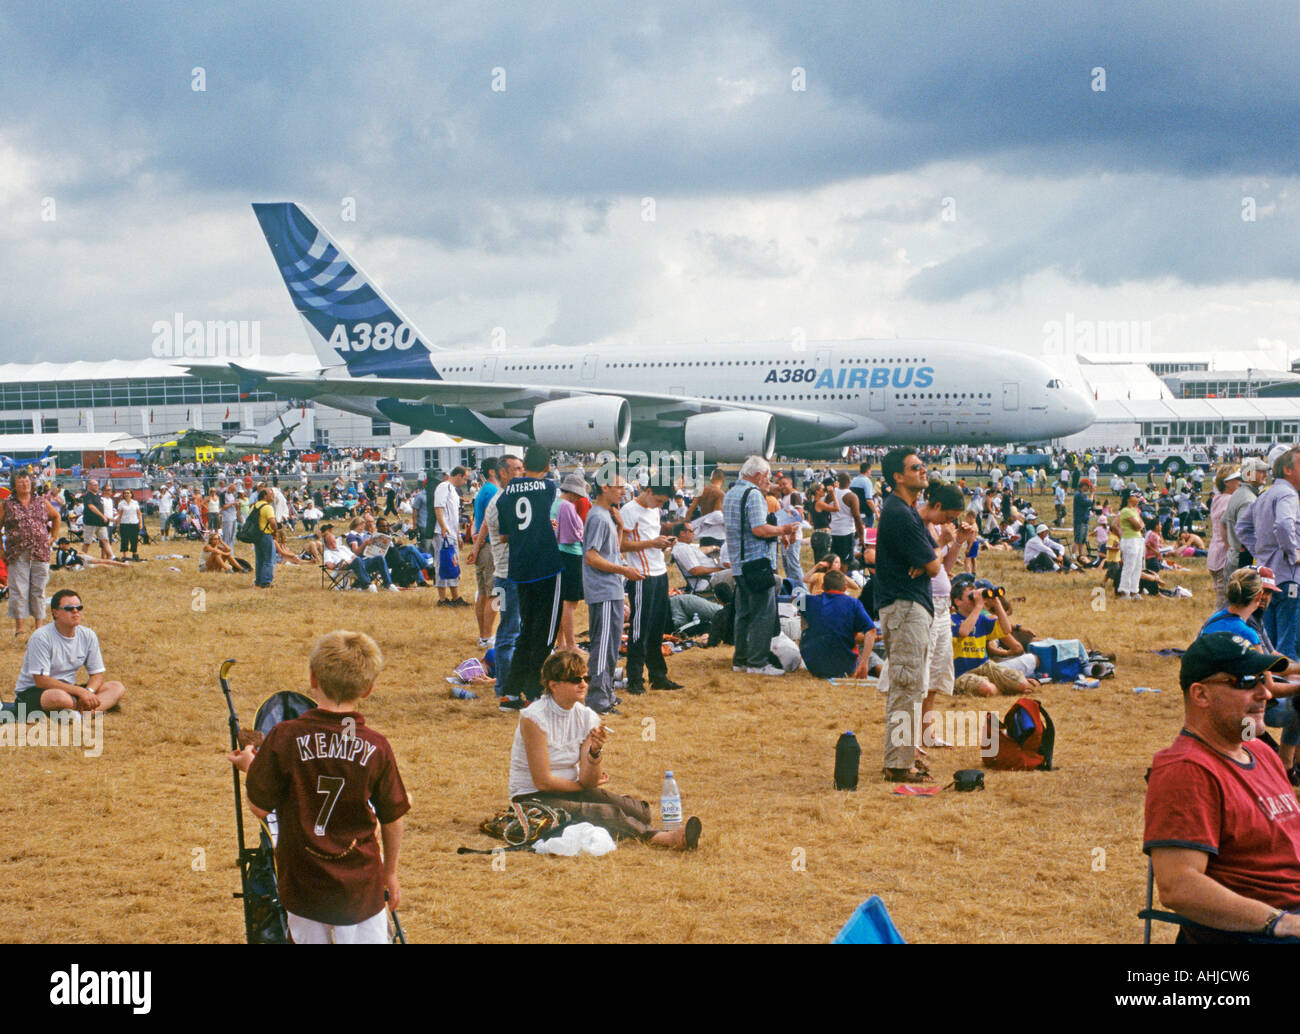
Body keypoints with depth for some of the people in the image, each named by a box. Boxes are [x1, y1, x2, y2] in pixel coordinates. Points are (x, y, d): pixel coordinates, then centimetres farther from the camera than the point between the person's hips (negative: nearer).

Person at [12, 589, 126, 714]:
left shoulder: (88, 636, 2)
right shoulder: (41, 637, -17)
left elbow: (97, 674, 6)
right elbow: (41, 680, -22)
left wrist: (89, 692, -19)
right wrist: (80, 691, -26)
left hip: (68, 689, 7)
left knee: (118, 688, -13)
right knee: (62, 699, -43)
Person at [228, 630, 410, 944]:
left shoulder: (284, 737, -13)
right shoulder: (376, 747, -9)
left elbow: (260, 808, -6)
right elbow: (392, 820, 0)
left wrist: (249, 765, 14)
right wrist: (390, 873, 17)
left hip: (302, 883, 1)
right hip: (361, 886, 0)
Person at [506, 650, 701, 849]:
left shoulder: (587, 717, 1)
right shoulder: (534, 717, -16)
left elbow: (588, 781, -7)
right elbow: (543, 781, -17)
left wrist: (595, 751, -25)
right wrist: (582, 785, -3)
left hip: (571, 792, 7)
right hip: (533, 799, -7)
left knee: (638, 811, -18)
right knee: (605, 813, -33)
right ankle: (663, 838, -45)